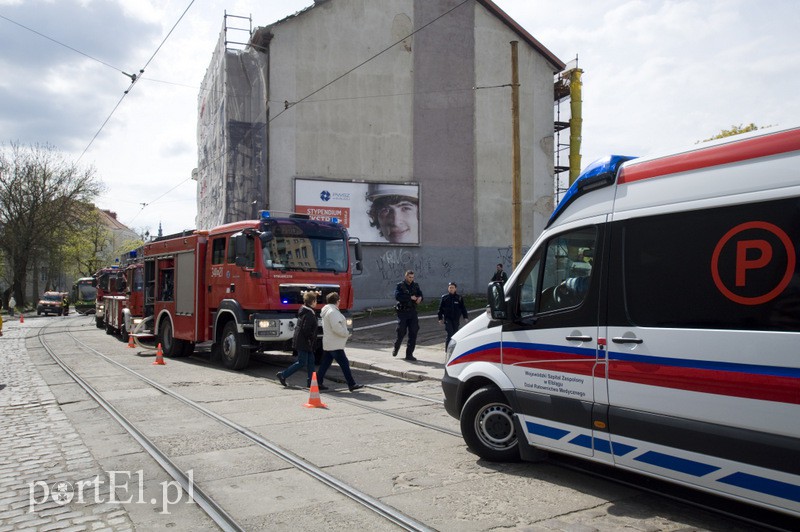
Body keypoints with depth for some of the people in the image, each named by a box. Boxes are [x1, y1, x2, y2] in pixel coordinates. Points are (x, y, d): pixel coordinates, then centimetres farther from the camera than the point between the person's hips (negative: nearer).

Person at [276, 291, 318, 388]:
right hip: (303, 342, -10)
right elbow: (306, 329, -25)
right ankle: (283, 375, 2)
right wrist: (311, 338, -13)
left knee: (310, 361, 10)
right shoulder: (309, 313, -19)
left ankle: (311, 382, 12)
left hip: (299, 340, 10)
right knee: (301, 362, -4)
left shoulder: (303, 310, 12)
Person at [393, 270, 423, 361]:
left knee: (413, 333, -1)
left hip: (412, 312, 4)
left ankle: (409, 354, 5)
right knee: (401, 332, -2)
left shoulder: (415, 285, 11)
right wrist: (410, 297, -24)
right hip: (402, 312, -4)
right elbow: (397, 296, -18)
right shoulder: (400, 285, -3)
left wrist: (420, 298, -20)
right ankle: (396, 348, 26)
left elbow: (420, 294, 5)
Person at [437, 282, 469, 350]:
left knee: (455, 334, 9)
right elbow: (441, 308, 4)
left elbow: (463, 308, 6)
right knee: (450, 334, -12)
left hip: (456, 319, 2)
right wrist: (440, 318, 4)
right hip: (448, 319, -2)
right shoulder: (444, 297, -1)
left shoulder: (459, 298, 1)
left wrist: (465, 317, 0)